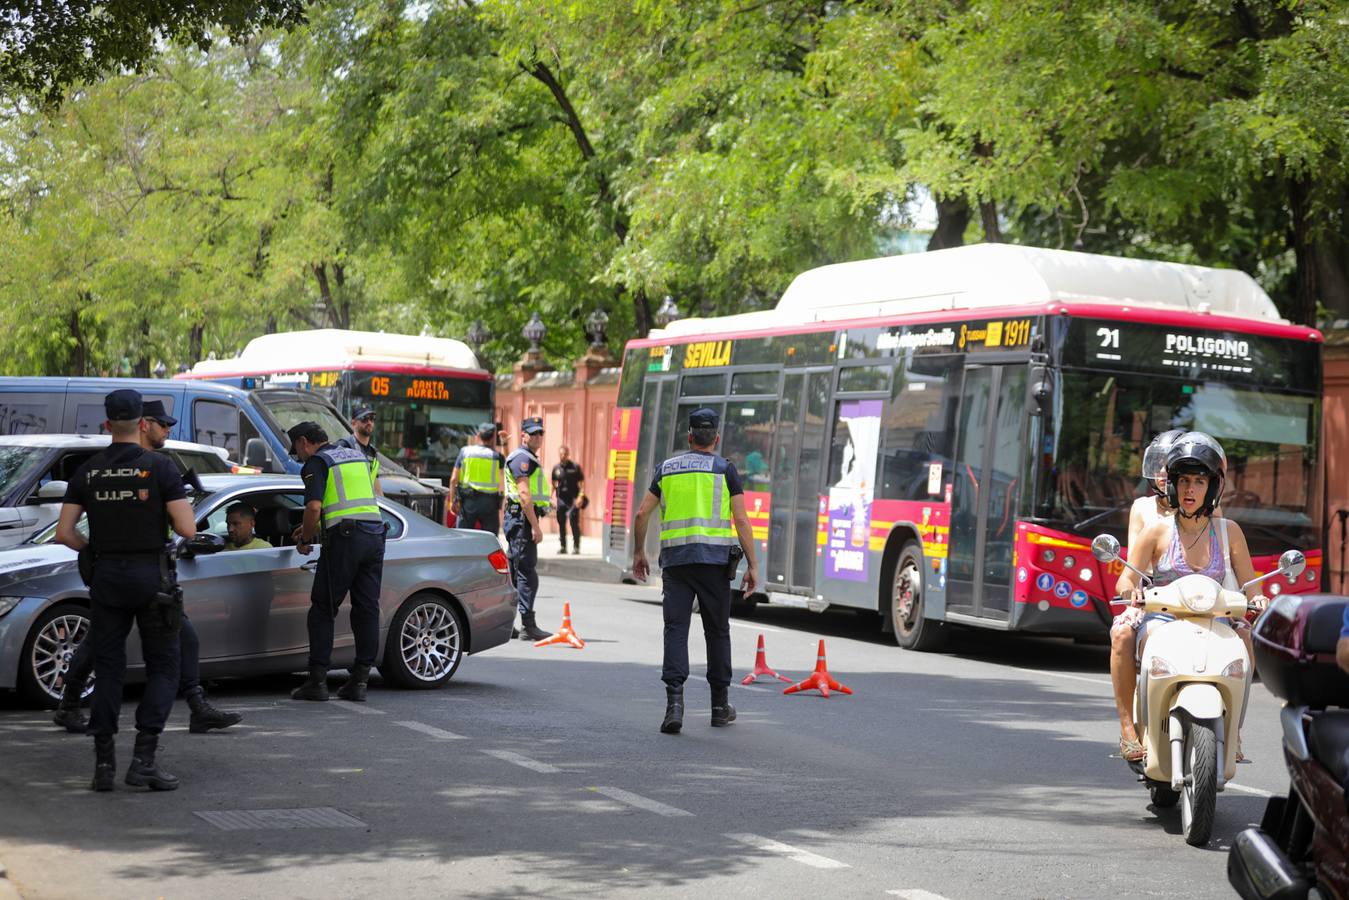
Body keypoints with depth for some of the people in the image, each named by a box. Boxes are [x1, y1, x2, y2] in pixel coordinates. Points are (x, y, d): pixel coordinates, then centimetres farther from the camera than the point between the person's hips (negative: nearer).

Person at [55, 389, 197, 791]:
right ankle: (143, 759, -8)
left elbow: (64, 533, 0)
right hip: (151, 576, -3)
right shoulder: (159, 467, -8)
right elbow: (186, 529, -13)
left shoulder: (87, 472, 3)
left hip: (106, 577, 4)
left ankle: (104, 763, 6)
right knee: (163, 670, 4)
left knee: (108, 669, 10)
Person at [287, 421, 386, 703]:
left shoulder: (316, 463, -1)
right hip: (375, 534, 7)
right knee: (367, 609, 6)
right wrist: (311, 526, 33)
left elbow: (314, 507, -13)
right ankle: (359, 680, 5)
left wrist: (304, 541, 2)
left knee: (323, 609, 2)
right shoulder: (356, 455, 23)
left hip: (344, 538, -7)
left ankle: (317, 680, -1)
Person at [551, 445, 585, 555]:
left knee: (574, 523, -7)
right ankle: (563, 546, 15)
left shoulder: (575, 467, -2)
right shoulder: (556, 468, 8)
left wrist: (580, 496, -11)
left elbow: (582, 482, -1)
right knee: (561, 524, 7)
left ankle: (576, 546, -1)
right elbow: (553, 484, 15)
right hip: (561, 499, 4)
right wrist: (552, 497, 7)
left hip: (573, 499, -4)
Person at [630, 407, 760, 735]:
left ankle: (674, 702, -18)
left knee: (675, 629, -2)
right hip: (714, 560, -1)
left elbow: (642, 513, 10)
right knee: (717, 631, 11)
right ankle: (720, 705, 19)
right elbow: (741, 520, -4)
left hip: (675, 560, 2)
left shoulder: (667, 469, 12)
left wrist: (638, 553, 22)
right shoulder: (724, 470, 3)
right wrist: (752, 566, -2)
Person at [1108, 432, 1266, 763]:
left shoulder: (1228, 531, 9)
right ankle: (1128, 728, -27)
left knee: (1244, 635, -26)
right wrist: (1131, 590, -24)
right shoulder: (1158, 531, 3)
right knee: (1123, 632, -32)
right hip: (1159, 618, -2)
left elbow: (1248, 584, 9)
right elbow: (1125, 581, 0)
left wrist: (1257, 599, -14)